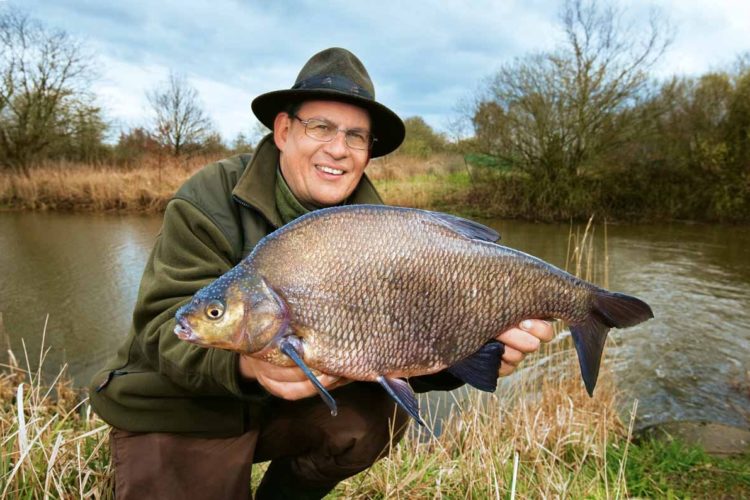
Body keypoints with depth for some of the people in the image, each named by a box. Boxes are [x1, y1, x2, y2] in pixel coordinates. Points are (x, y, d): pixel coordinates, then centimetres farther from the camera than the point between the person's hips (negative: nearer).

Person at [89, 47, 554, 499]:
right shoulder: (210, 201, -17)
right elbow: (169, 325, -25)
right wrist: (247, 363, -45)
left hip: (287, 402, 3)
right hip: (175, 418, -2)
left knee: (381, 413, -16)